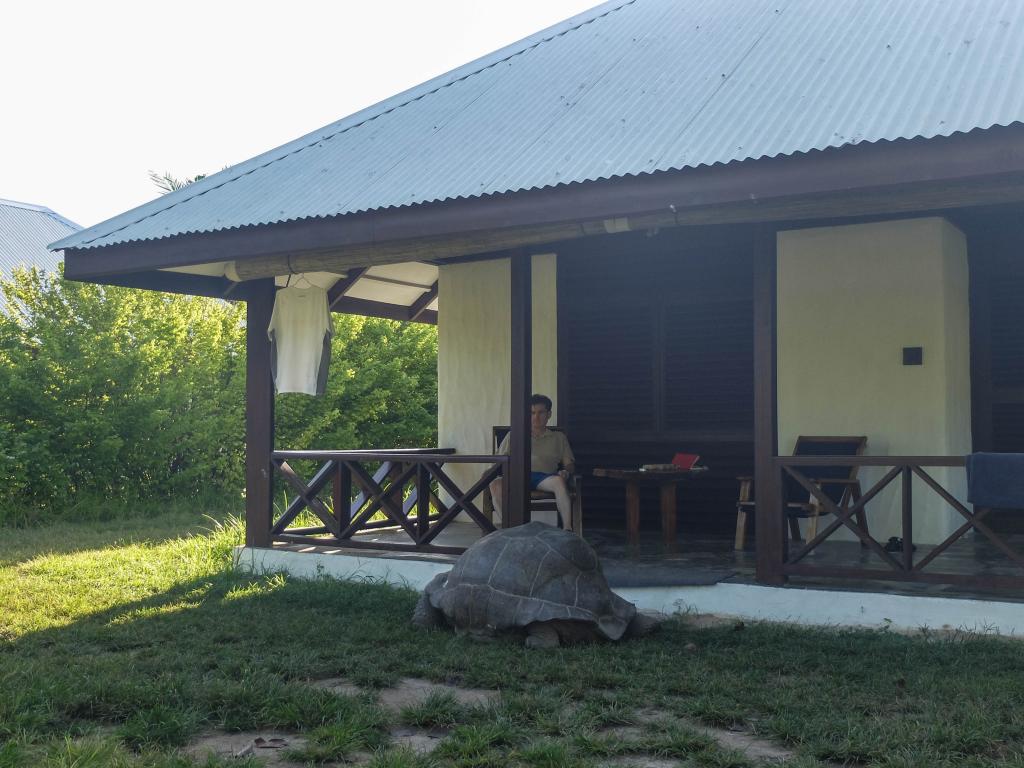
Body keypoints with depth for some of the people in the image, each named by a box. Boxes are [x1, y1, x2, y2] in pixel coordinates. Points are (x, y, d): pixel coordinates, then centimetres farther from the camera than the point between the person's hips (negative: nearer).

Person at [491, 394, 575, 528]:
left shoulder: (558, 437, 27)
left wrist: (566, 471, -3)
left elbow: (569, 462, 21)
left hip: (544, 477, 0)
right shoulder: (514, 435, 27)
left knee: (559, 481, -38)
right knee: (496, 484, -35)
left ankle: (567, 529, -40)